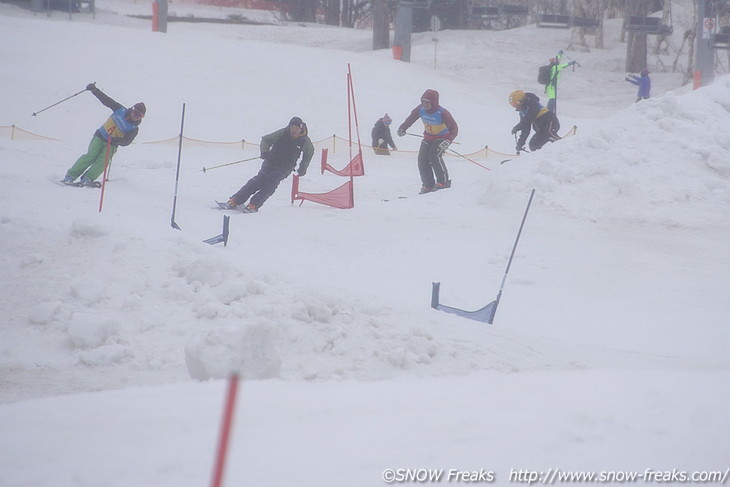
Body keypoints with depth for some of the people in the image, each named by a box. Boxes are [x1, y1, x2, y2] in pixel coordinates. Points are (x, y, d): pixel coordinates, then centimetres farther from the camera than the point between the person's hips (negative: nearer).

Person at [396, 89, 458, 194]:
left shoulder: (442, 113, -28)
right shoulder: (421, 109, -14)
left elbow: (454, 128, -25)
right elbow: (411, 118, 8)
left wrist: (447, 141, -38)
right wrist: (403, 128, 5)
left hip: (442, 137, -5)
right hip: (428, 137, 5)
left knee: (434, 155, -27)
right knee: (422, 159, -9)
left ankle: (443, 181, -17)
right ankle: (428, 185, -1)